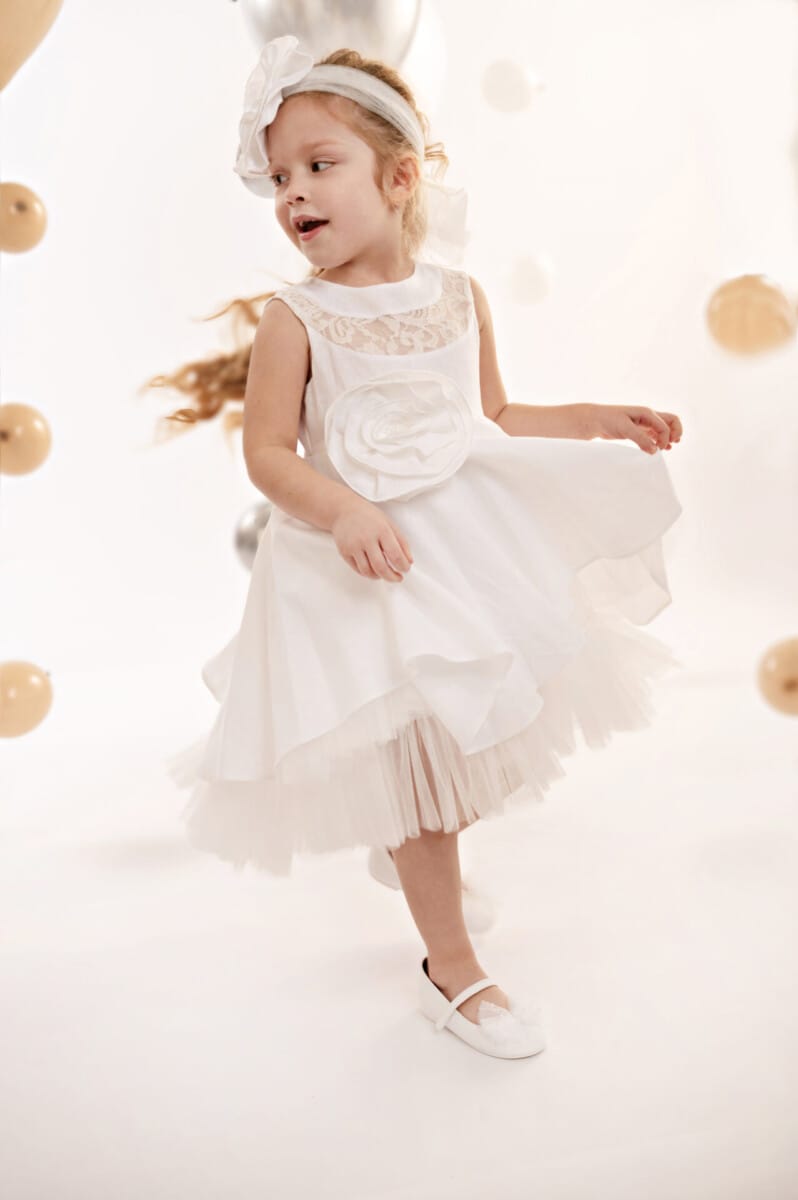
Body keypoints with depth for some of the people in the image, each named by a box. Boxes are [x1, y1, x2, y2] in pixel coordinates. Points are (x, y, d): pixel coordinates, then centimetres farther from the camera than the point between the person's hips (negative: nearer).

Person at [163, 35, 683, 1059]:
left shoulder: (459, 297, 1)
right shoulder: (295, 318, -11)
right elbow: (268, 452, -12)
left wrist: (599, 419, 6)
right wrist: (343, 511, -30)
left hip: (470, 537, 4)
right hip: (364, 555, -3)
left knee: (472, 739, 10)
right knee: (416, 760, 5)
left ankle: (431, 860, 44)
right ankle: (450, 971, 23)